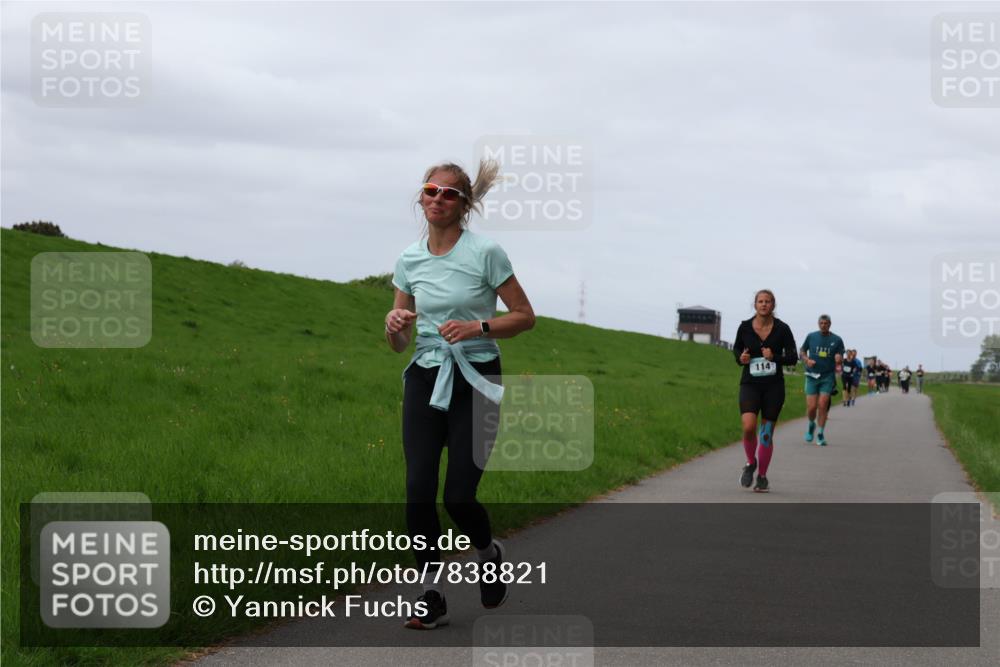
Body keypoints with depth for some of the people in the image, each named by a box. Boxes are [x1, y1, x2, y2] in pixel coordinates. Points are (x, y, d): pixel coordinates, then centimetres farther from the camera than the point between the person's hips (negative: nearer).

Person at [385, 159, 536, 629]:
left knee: (458, 495, -8)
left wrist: (478, 327, -18)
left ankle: (489, 553, 25)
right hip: (425, 378, 4)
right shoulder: (409, 260, 6)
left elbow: (525, 316, -2)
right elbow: (398, 343, 10)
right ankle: (431, 594, 2)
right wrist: (393, 323, -13)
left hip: (476, 381, -4)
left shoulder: (485, 252, -7)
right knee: (419, 489, -8)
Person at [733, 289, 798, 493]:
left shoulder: (782, 329, -4)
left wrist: (775, 357, -18)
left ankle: (762, 476, 21)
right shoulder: (745, 327, -2)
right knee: (749, 427, -20)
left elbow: (793, 358, 0)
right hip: (750, 384, 0)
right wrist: (740, 358, -7)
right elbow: (736, 348, 16)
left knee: (766, 434, 4)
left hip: (774, 386, 0)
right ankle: (750, 463, 8)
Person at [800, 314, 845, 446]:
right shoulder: (811, 336, 5)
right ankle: (811, 425, 27)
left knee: (823, 405, -9)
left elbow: (840, 357, 5)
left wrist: (838, 362, -18)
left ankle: (820, 435, 2)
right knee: (811, 407, -5)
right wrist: (807, 360, -5)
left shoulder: (837, 340, 2)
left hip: (828, 376, -1)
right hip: (812, 376, 1)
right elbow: (803, 351, 16)